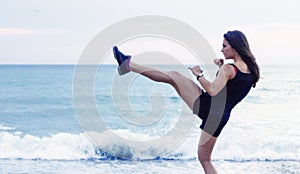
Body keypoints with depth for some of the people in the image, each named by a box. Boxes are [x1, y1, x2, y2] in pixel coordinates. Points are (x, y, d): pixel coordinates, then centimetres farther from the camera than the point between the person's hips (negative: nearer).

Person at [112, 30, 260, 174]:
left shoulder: (228, 69, -12)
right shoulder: (250, 69, 10)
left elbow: (213, 91, -23)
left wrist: (198, 74, -9)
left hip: (206, 105, -7)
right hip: (221, 117, 7)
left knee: (173, 76, 3)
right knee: (205, 159, 18)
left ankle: (128, 65, 6)